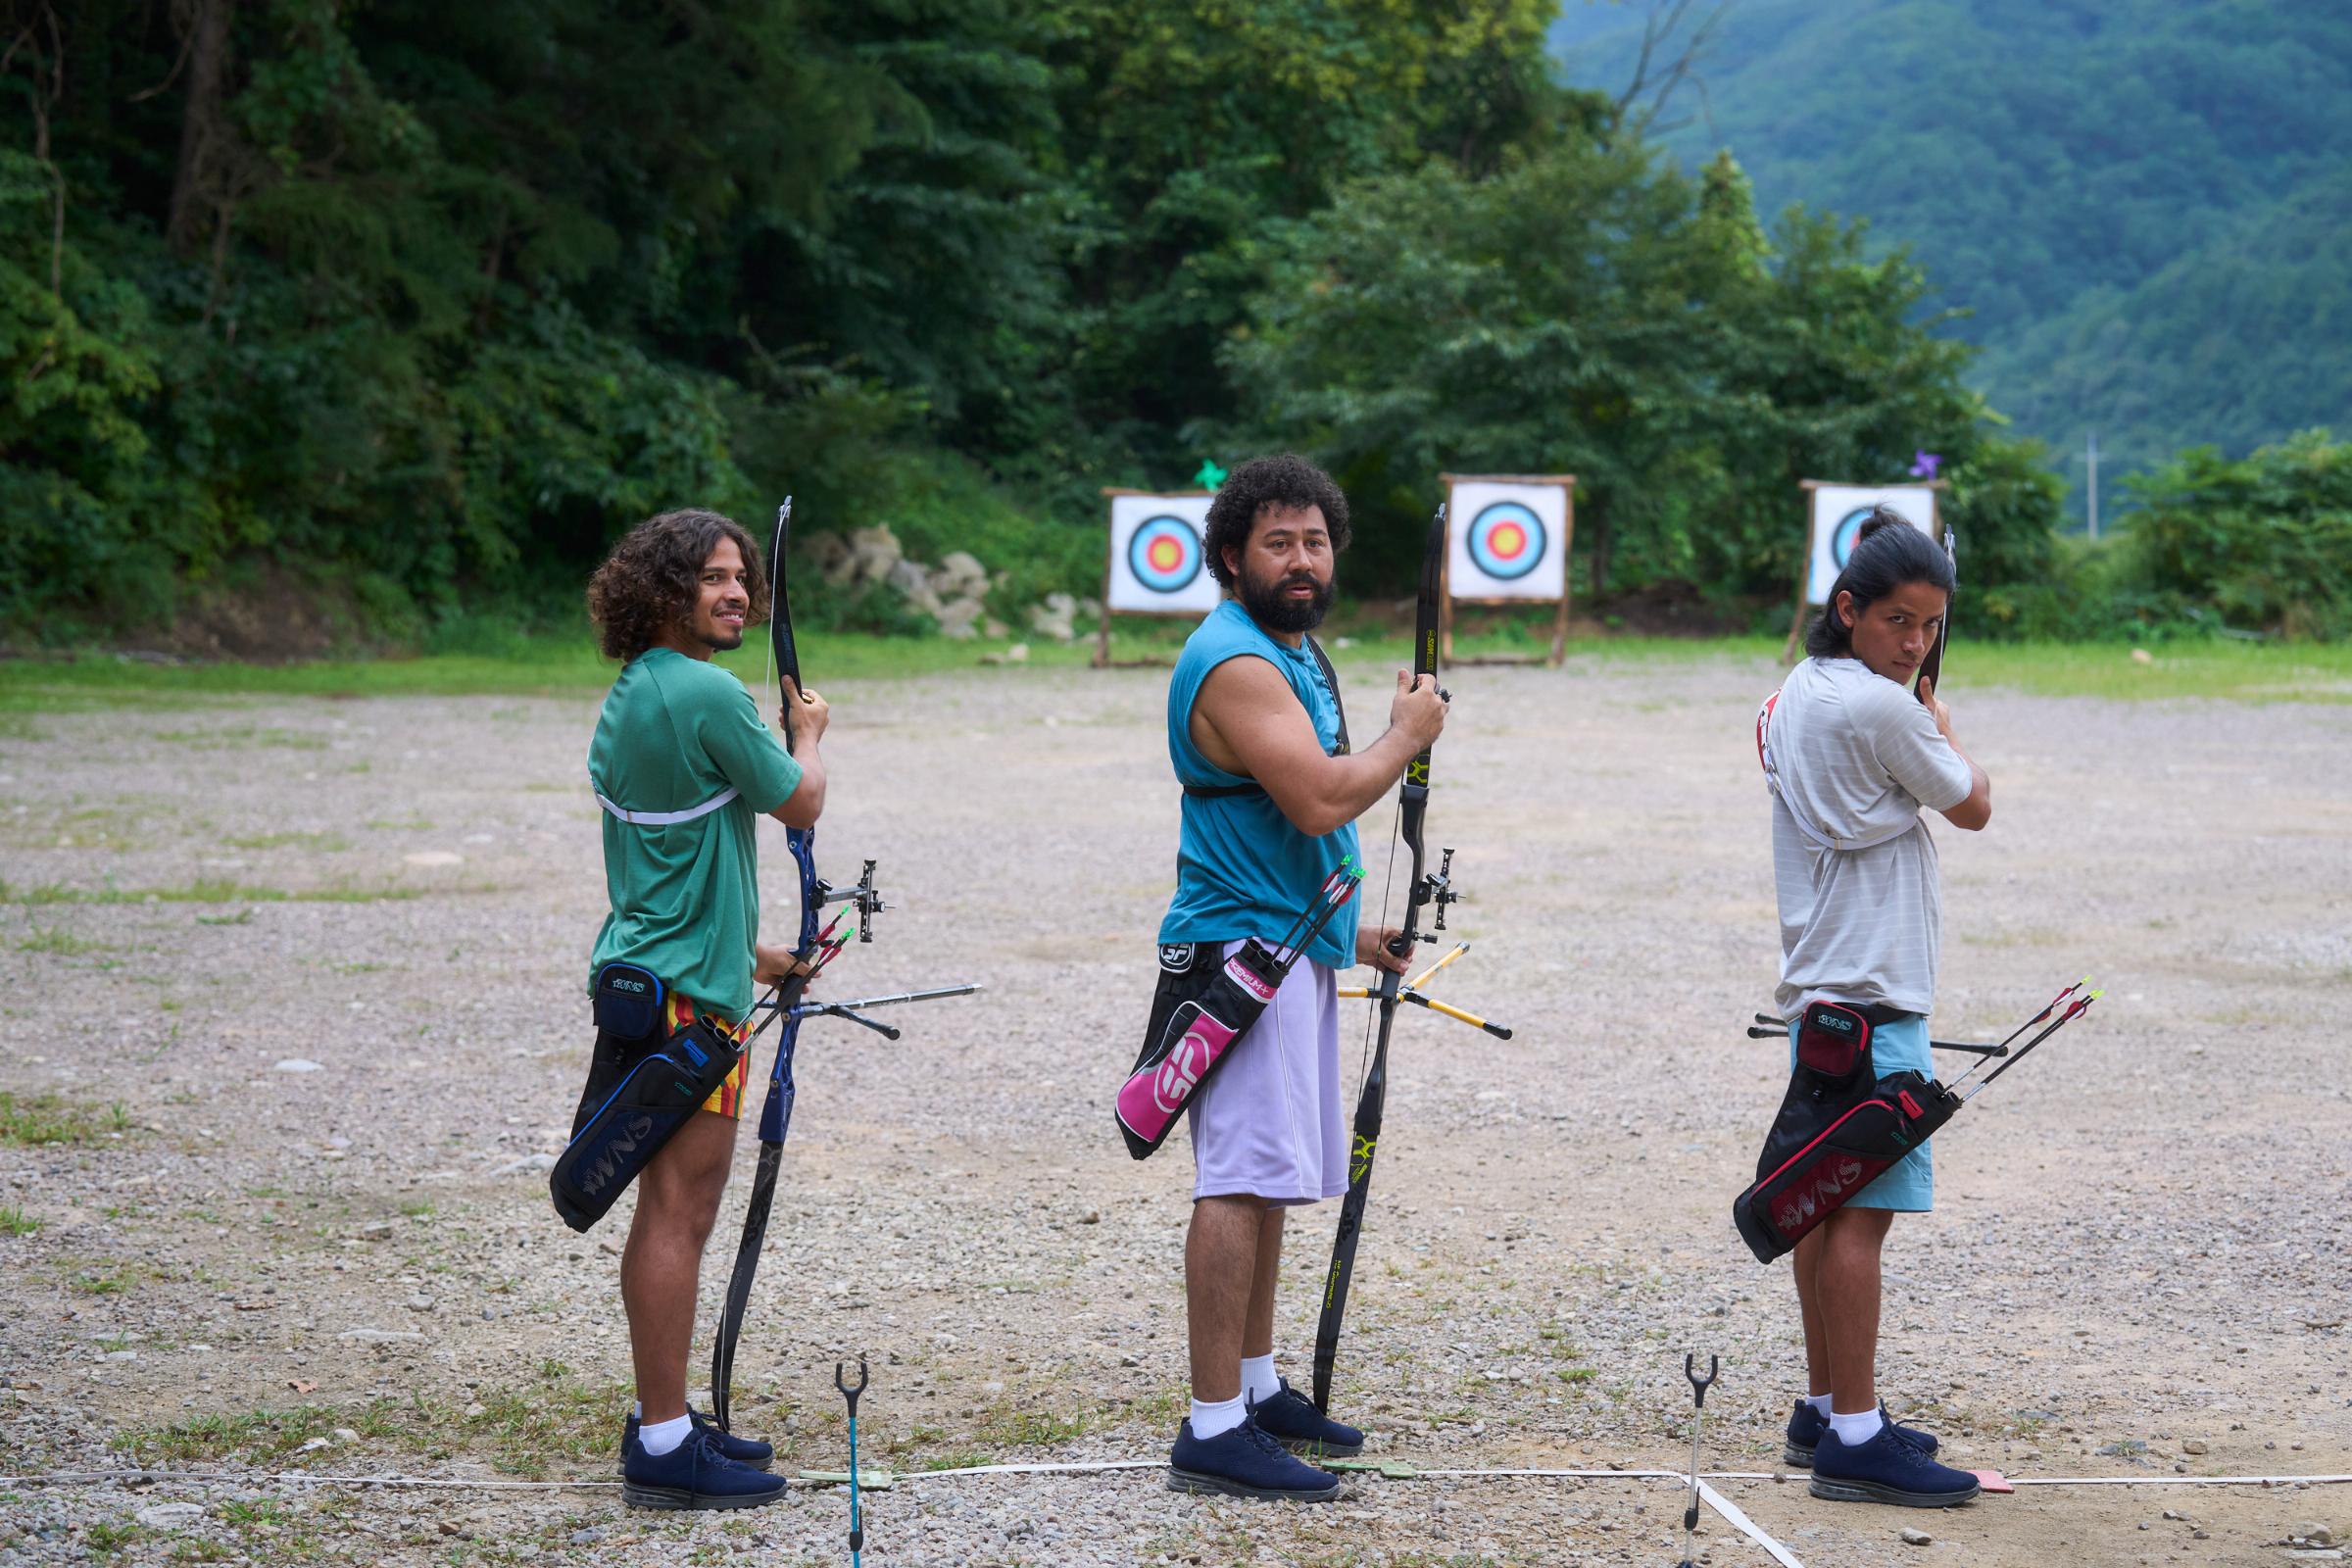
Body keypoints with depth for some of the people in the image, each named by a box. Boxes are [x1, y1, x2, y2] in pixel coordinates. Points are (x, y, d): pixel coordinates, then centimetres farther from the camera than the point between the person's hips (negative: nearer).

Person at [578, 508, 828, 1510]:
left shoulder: (629, 697, 14)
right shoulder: (707, 694, -17)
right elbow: (798, 803, -7)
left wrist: (751, 951, 27)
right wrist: (809, 733, 14)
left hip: (643, 971, 10)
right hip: (686, 994, -10)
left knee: (668, 1210, 17)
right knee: (678, 1212, -7)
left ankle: (662, 1416, 26)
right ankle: (664, 1447, -5)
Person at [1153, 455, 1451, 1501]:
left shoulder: (1291, 648, 18)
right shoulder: (1235, 662, -16)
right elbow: (1319, 799, -25)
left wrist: (1344, 927, 27)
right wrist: (1407, 734, -10)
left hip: (1290, 949, 11)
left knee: (1268, 1180, 16)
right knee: (1239, 1182, -12)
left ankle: (1256, 1386, 26)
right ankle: (1214, 1430, -13)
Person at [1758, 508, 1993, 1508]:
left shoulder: (1795, 696, 11)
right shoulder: (1881, 708, -15)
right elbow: (1972, 807, -2)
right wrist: (1942, 724, 14)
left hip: (1819, 989, 10)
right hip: (1873, 995, -10)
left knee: (1827, 1205, 15)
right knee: (1864, 1211, -8)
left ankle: (1825, 1407, 23)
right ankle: (1854, 1437, -7)